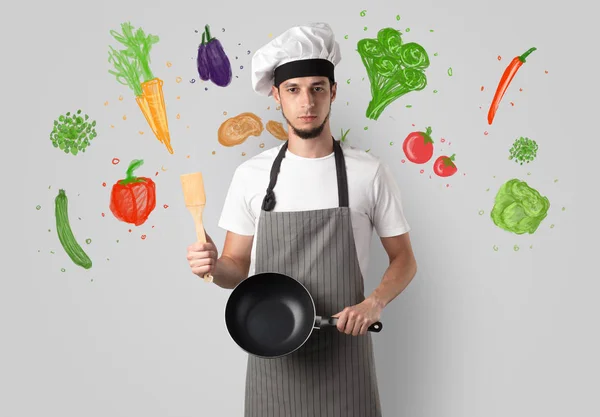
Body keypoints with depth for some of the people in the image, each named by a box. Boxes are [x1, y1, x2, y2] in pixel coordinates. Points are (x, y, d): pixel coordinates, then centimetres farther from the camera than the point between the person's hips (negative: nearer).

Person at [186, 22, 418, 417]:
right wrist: (215, 267, -15)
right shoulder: (251, 175, 0)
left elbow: (404, 258, 3)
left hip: (344, 347, -1)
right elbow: (238, 266, 7)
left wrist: (375, 303, -14)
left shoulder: (369, 172, -5)